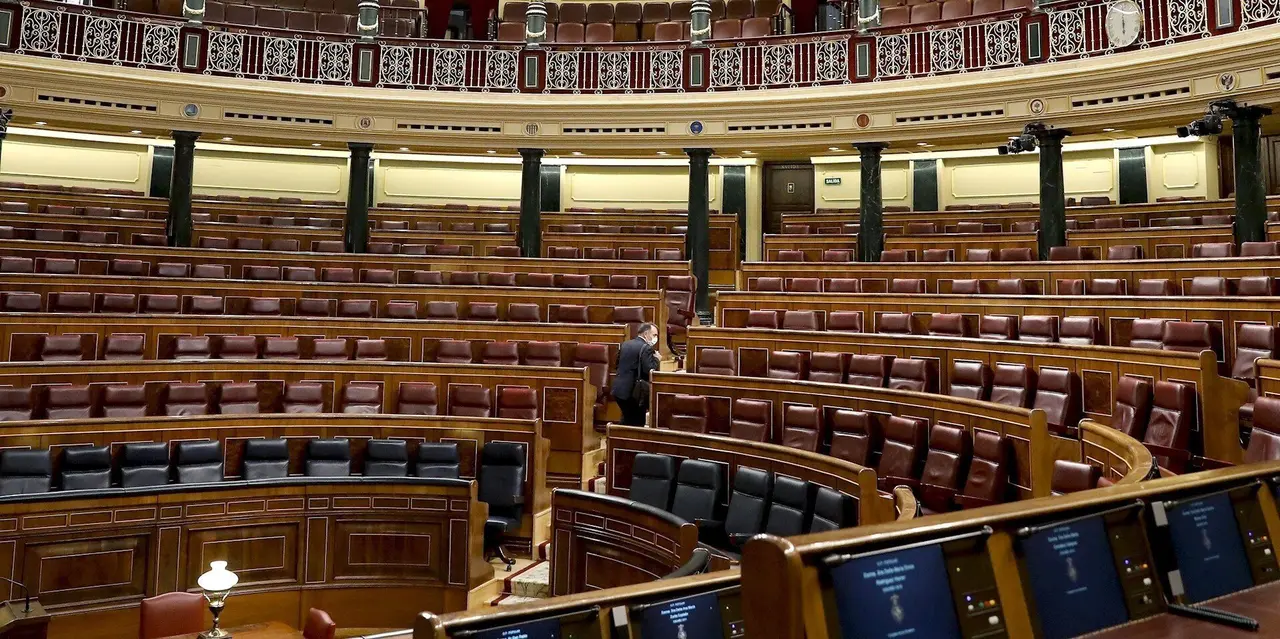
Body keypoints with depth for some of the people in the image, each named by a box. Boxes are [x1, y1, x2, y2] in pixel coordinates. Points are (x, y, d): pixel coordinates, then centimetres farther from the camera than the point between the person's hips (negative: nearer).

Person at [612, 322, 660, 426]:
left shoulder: (625, 344, 12)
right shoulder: (646, 348, -12)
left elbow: (617, 365, 18)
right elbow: (650, 371, -20)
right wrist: (656, 359, -4)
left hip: (619, 389, 8)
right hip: (634, 392, -8)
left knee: (627, 421, 21)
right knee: (637, 423, 2)